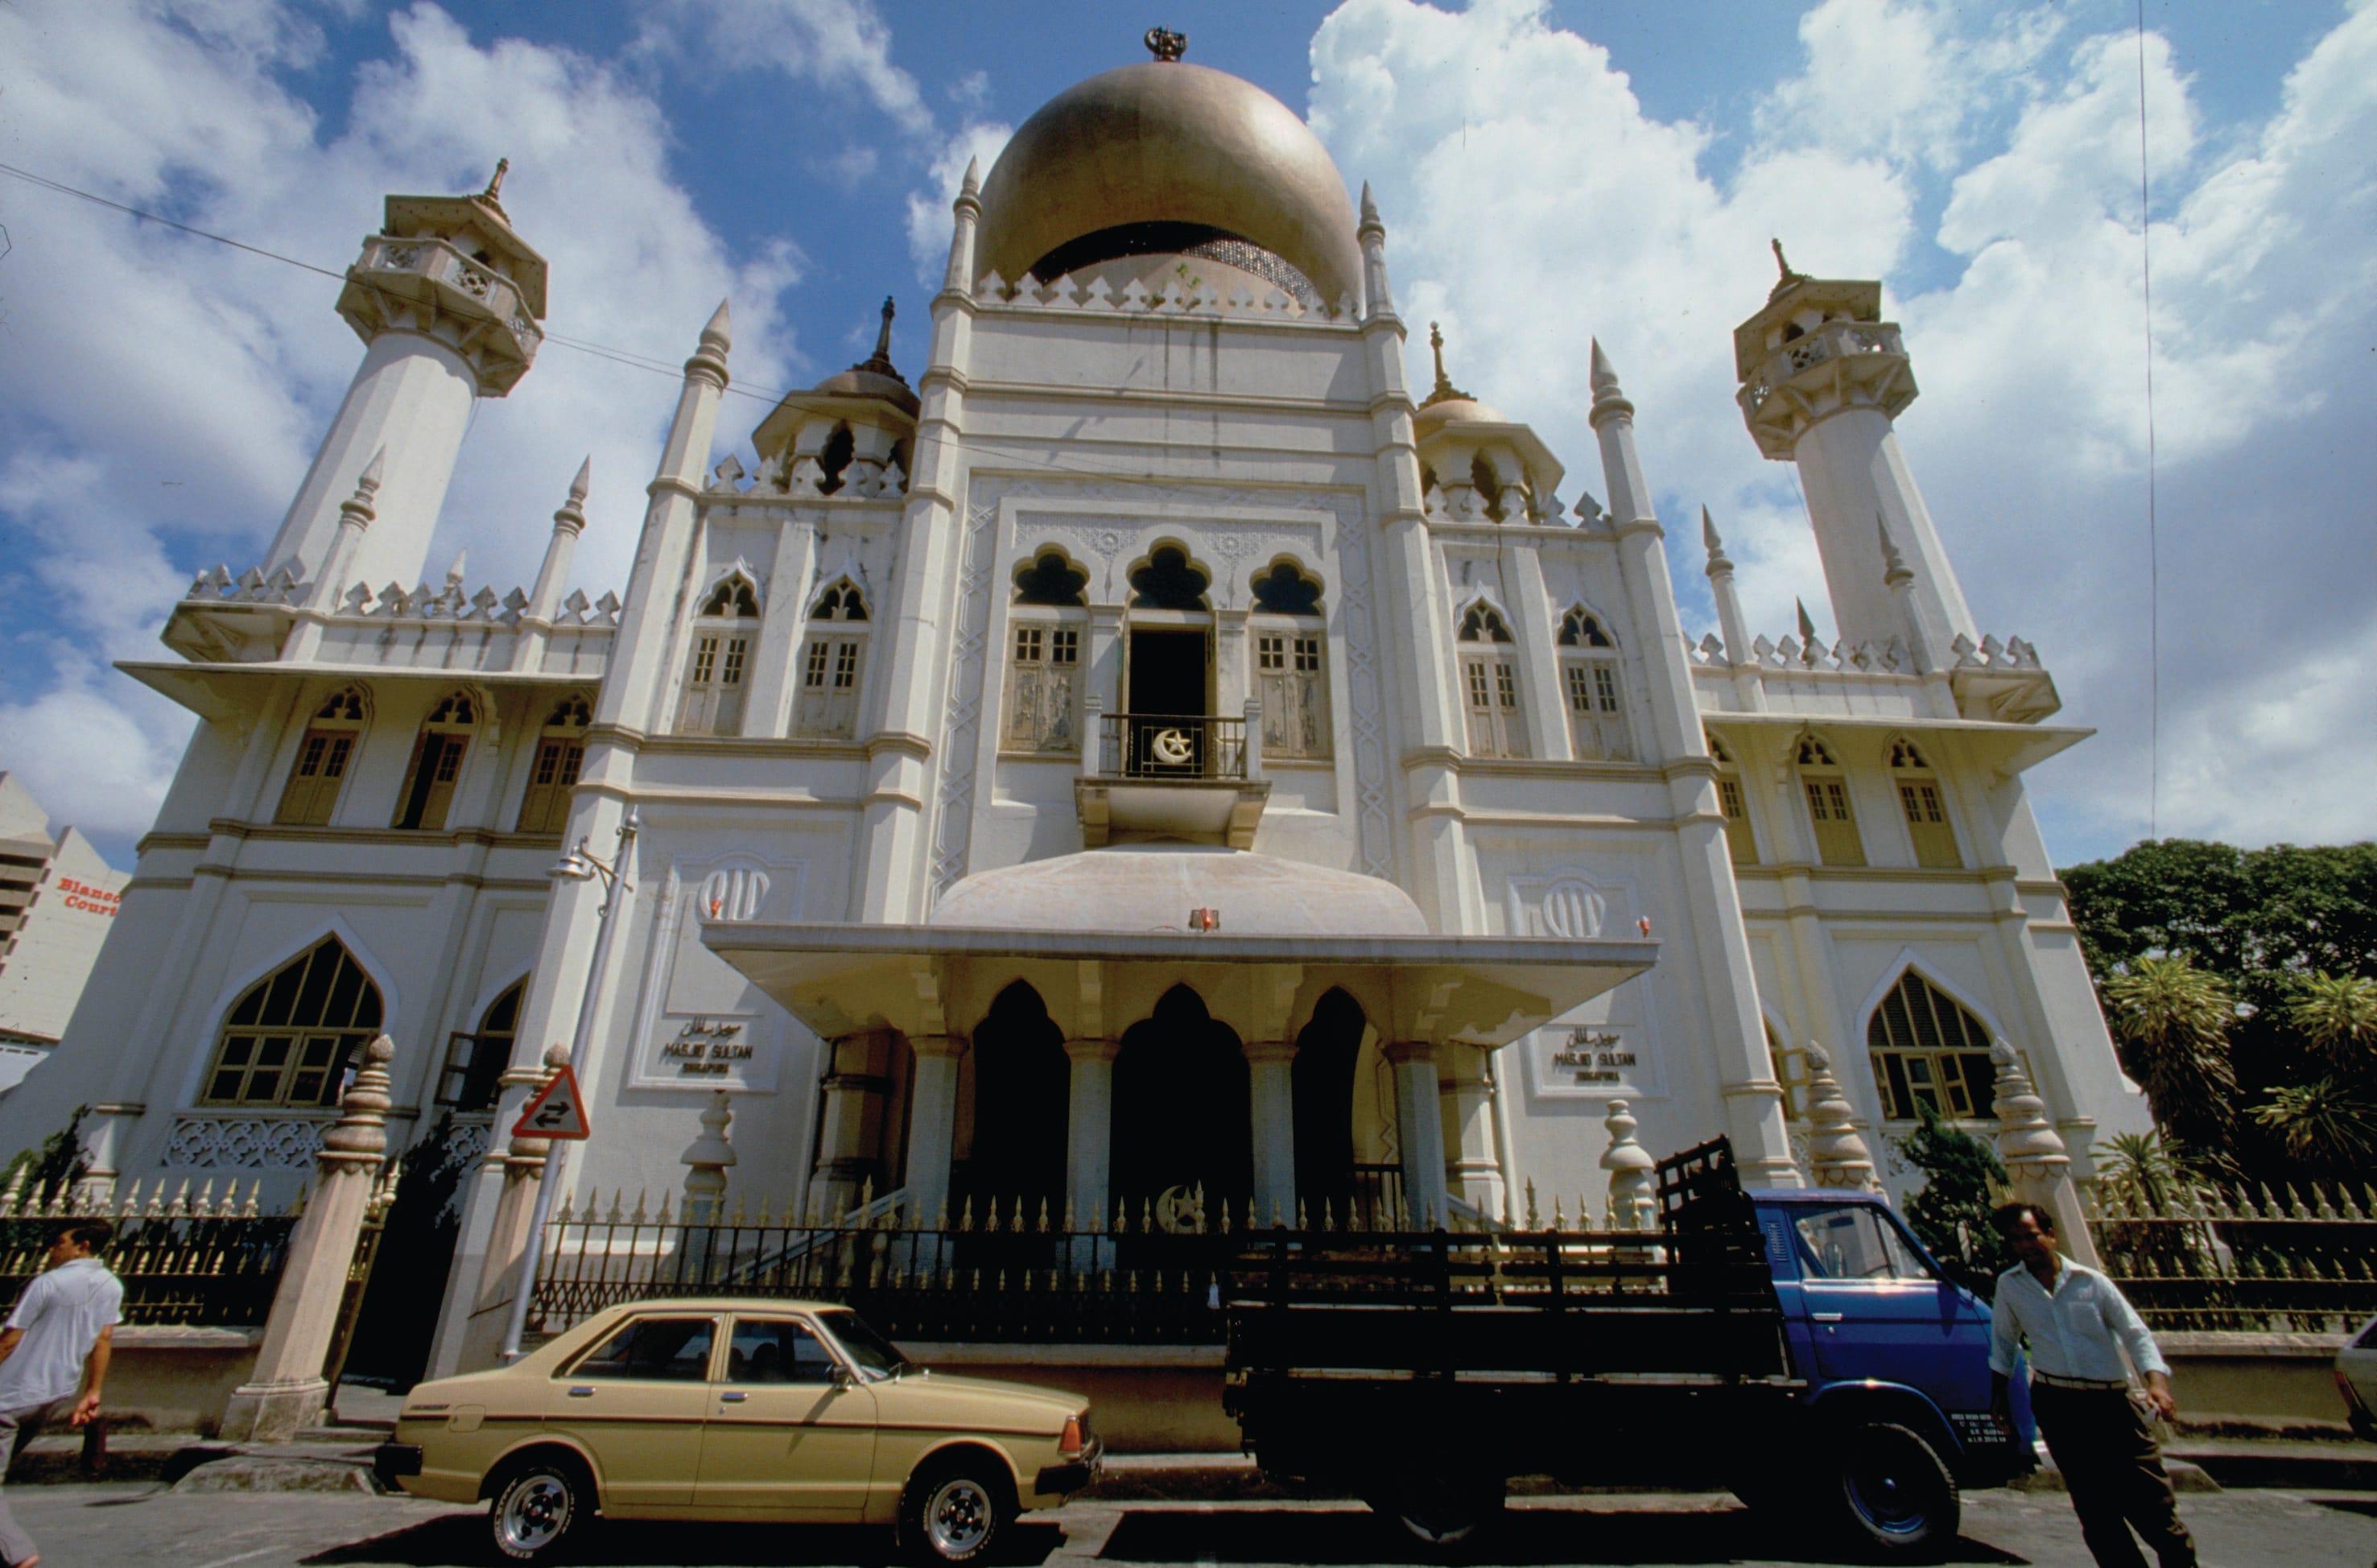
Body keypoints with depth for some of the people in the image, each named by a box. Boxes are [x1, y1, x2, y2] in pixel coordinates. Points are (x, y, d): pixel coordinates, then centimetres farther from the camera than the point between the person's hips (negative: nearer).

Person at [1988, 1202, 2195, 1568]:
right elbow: (2003, 1342, 15)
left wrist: (2156, 1382, -15)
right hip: (2057, 1405, 1)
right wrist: (2000, 1394, 14)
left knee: (2151, 1495, -5)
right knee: (2093, 1505, 4)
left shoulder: (2091, 1282, 1)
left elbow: (2135, 1333, 0)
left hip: (2112, 1403, -1)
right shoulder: (2008, 1285, 4)